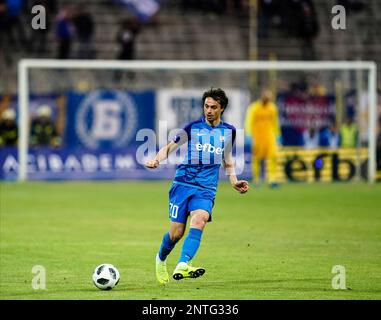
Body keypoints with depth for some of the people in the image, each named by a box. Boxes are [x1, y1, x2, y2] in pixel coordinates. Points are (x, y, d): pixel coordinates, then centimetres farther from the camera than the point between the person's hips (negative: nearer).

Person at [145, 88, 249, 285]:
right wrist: (157, 159, -15)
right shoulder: (193, 128, 3)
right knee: (176, 232, -3)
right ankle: (161, 259, 30)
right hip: (183, 184, -1)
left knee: (199, 220, -28)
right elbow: (170, 147, 5)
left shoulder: (228, 131, 11)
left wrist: (234, 182, 12)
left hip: (206, 189, 1)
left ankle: (182, 266, -40)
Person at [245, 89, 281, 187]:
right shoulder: (254, 108, -8)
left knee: (273, 156, -14)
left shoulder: (272, 108, 7)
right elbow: (249, 123, -11)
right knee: (257, 159, 4)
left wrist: (277, 135, 19)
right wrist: (251, 137, -19)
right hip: (257, 136, -3)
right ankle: (256, 180, 18)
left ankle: (272, 179, -15)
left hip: (269, 136, 3)